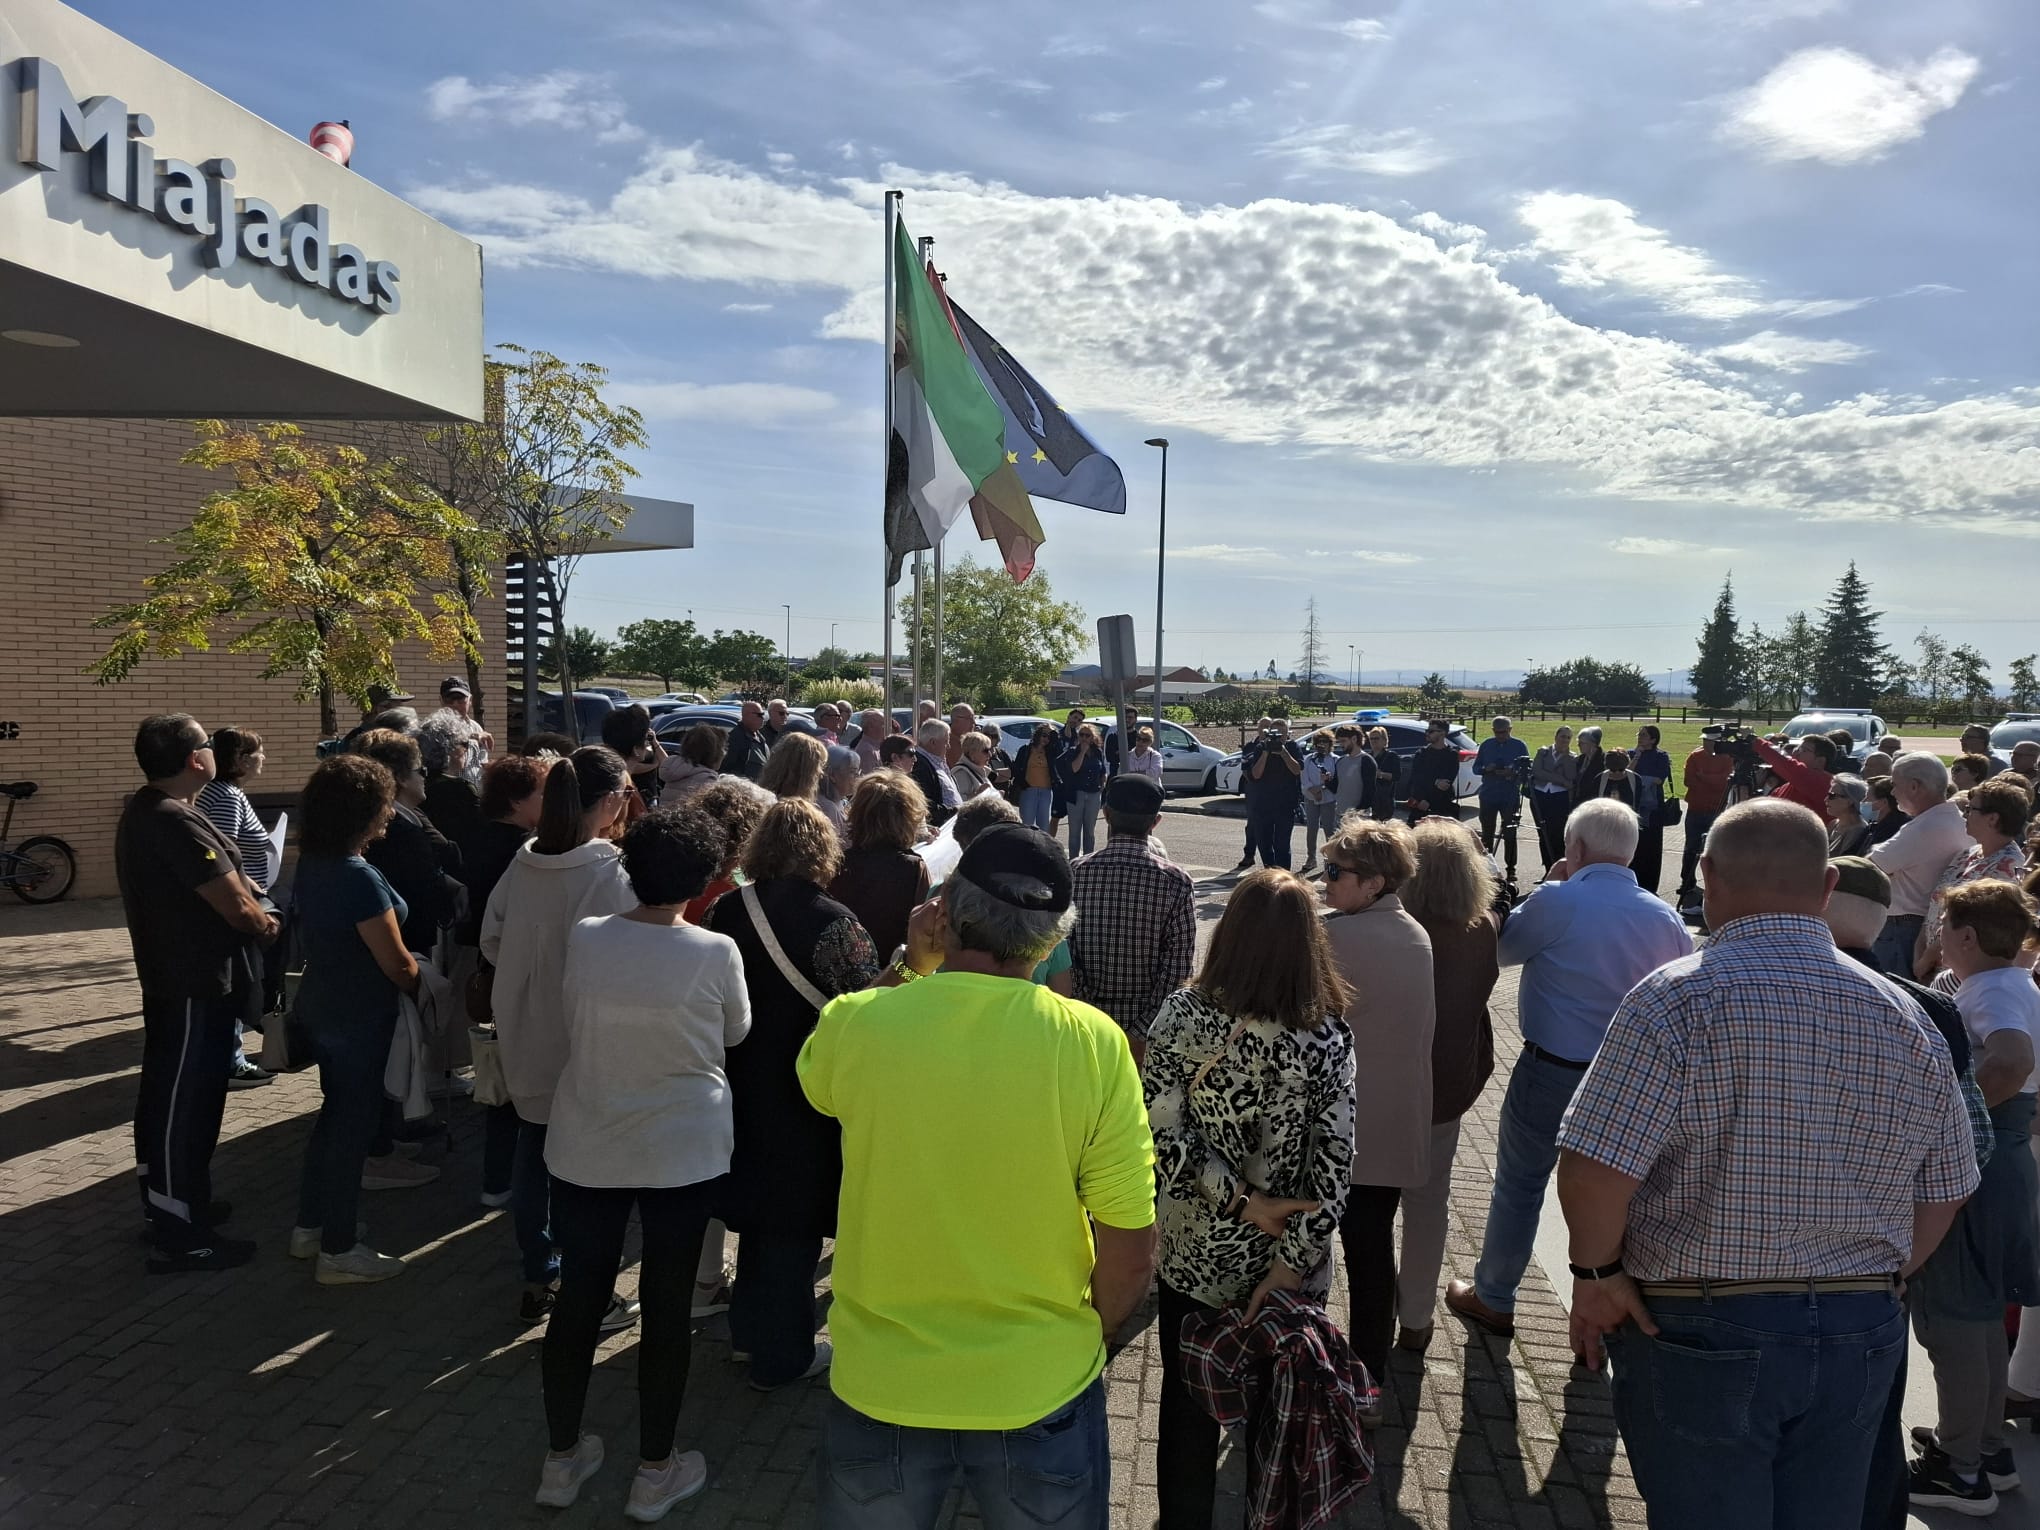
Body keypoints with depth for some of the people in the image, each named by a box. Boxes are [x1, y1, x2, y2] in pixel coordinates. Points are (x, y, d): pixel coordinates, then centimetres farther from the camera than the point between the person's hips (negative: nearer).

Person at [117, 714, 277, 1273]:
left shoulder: (144, 811, 10)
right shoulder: (176, 822, -24)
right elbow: (238, 907, -24)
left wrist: (251, 909, -1)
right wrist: (265, 926, -5)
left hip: (171, 976, 11)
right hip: (197, 984, -11)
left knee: (165, 1095, 20)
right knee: (186, 1102, -4)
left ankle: (167, 1202, 34)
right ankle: (180, 1236, 4)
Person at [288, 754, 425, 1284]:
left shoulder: (311, 863, 1)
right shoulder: (359, 878, -26)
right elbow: (397, 964, -20)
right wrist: (426, 988, -1)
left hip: (322, 1005, 9)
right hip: (360, 1016, -9)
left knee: (337, 1111, 22)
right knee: (354, 1122, 3)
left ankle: (309, 1226, 33)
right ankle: (339, 1251, 14)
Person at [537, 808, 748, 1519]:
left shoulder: (583, 938, -8)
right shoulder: (715, 952, -17)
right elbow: (735, 1033, 0)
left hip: (585, 1148, 3)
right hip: (683, 1152, -3)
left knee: (578, 1301, 16)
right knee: (666, 1308, 11)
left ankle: (561, 1459, 32)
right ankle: (654, 1472, 23)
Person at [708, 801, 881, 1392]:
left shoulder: (729, 911, -7)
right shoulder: (831, 922, -21)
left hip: (742, 1086, 5)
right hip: (807, 1094, -5)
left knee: (759, 1203, 23)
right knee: (793, 1218, 9)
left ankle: (749, 1325, 40)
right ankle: (781, 1354, 23)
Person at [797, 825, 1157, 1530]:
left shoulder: (854, 1021, -16)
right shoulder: (1093, 1043, -18)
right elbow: (1131, 1255, -13)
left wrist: (912, 968, 3)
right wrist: (1086, 1337, 6)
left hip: (878, 1387, 1)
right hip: (1040, 1392, 0)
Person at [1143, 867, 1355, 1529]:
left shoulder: (1184, 1013, -16)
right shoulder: (1328, 1036, -13)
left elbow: (1159, 1132, -19)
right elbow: (1336, 1163, -15)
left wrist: (1240, 1200, -13)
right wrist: (1292, 1263, -12)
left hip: (1194, 1256, 0)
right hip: (1288, 1264, 1)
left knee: (1187, 1409, 21)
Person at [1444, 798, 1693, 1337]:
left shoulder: (1558, 902, -19)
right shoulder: (1666, 918, -2)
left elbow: (1506, 948, -2)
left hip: (1552, 1072, -4)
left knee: (1519, 1183, 12)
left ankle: (1492, 1299, 26)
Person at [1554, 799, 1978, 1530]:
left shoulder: (1676, 1001, -18)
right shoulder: (1906, 1018, 0)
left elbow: (1595, 1170, -22)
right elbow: (1943, 1191, 9)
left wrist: (1596, 1273, -6)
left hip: (1704, 1332, -5)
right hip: (1861, 1334, 5)